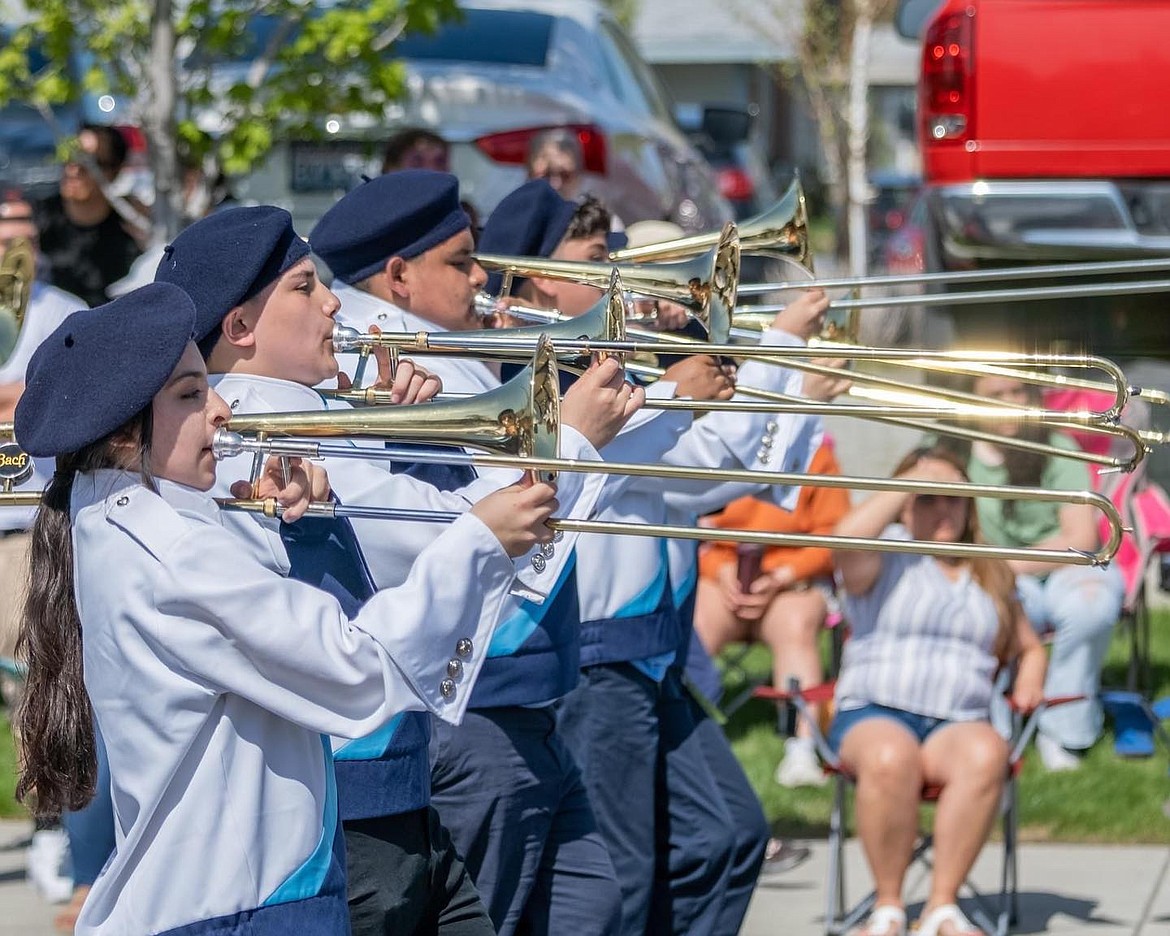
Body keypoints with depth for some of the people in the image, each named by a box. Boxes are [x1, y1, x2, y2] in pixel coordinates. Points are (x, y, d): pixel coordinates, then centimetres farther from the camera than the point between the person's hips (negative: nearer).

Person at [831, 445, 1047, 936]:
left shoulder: (992, 575, 24)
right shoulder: (887, 553, 10)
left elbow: (1029, 648, 33)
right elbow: (847, 537, -15)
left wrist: (1029, 678, 10)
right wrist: (910, 483, -5)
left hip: (959, 723, 3)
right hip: (875, 715, -3)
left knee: (986, 755, -36)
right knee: (890, 758, -41)